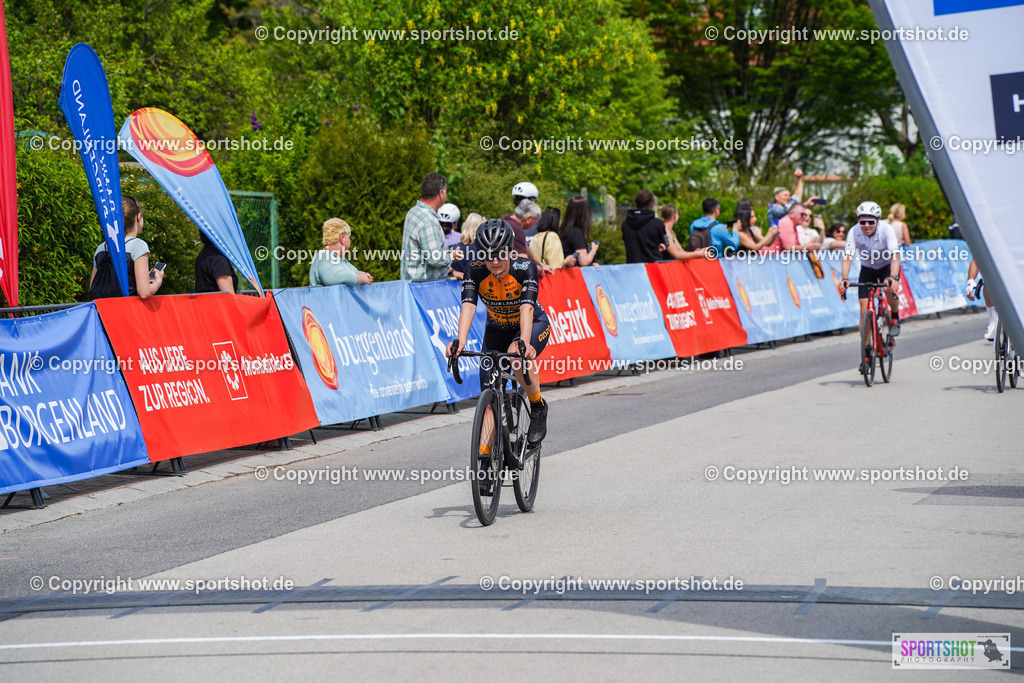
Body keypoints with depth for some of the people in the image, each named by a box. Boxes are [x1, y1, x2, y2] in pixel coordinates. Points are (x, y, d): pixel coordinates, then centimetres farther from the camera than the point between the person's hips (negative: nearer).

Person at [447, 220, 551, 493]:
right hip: (497, 331, 3)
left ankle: (538, 408, -12)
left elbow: (527, 308, -41)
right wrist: (460, 341, -53)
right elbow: (468, 305, -35)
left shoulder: (524, 268, -29)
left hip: (534, 325, -3)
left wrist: (524, 343, -58)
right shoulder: (475, 272, -22)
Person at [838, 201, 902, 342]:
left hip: (887, 267, -2)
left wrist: (894, 278, -54)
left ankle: (895, 317, -3)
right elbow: (847, 256, -29)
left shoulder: (886, 229, -29)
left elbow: (895, 256, -38)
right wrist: (844, 279, -45)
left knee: (888, 288, -33)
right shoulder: (854, 231, -24)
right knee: (864, 309, -9)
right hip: (867, 269, 2)